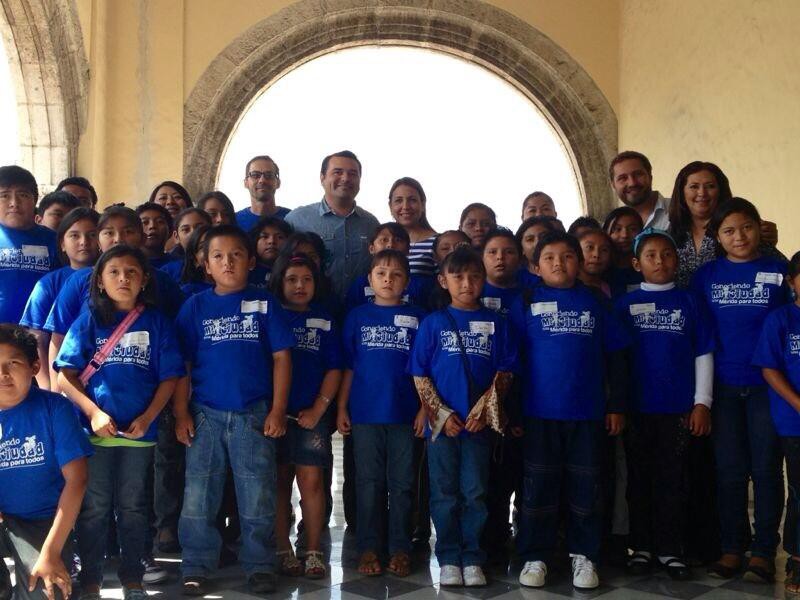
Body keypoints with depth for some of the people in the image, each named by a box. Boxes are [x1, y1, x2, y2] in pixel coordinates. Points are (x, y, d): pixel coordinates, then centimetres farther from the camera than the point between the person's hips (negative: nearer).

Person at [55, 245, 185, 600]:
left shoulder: (156, 322, 4)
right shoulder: (88, 322, 3)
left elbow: (169, 377, 2)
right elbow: (65, 376, -2)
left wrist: (147, 418, -11)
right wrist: (94, 412, -14)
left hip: (139, 432, 1)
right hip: (94, 430, 0)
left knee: (132, 507, 10)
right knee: (93, 508, 5)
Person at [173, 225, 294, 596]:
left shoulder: (264, 303, 2)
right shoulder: (195, 306, 4)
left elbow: (281, 357, 1)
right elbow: (181, 363, 4)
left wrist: (278, 410, -4)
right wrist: (181, 414, -2)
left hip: (254, 414, -1)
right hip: (205, 414, 1)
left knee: (258, 496, 5)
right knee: (198, 496, 5)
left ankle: (260, 566, 17)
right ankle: (196, 567, 17)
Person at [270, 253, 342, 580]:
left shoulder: (324, 322, 9)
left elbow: (334, 369, 6)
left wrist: (318, 409, -5)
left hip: (312, 415, 0)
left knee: (310, 481, -4)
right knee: (279, 482, 5)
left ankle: (313, 552, 3)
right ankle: (283, 550, 12)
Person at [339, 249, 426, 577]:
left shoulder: (417, 317, 3)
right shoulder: (357, 316, 5)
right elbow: (347, 366, 6)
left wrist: (424, 409, -3)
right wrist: (341, 408, 1)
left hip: (405, 414, 0)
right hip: (365, 414, 0)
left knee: (402, 483, 6)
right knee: (369, 483, 7)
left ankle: (400, 548, 15)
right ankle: (369, 547, 15)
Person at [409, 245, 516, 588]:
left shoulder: (495, 324, 5)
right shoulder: (433, 323, 2)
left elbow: (504, 373, 3)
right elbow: (419, 375, 0)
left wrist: (484, 411, -9)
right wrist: (442, 415, -9)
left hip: (479, 423, 1)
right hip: (441, 423, 0)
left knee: (475, 493, 5)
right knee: (444, 495, 6)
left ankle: (473, 559, 14)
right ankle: (448, 559, 15)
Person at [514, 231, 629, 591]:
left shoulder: (594, 304, 7)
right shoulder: (527, 304, 3)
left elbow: (615, 357, 10)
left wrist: (617, 406, 7)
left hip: (588, 413, 1)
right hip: (540, 412, -1)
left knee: (585, 489, 7)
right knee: (539, 489, 5)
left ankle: (584, 555, 19)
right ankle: (535, 557, 15)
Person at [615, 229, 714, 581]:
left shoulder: (690, 303, 5)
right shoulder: (625, 304, 4)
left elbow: (703, 354, 4)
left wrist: (702, 403, -1)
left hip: (679, 408, 0)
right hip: (637, 407, 0)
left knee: (673, 480, 5)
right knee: (639, 479, 8)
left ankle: (670, 550, 15)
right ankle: (641, 547, 18)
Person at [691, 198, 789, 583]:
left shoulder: (779, 271, 1)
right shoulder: (706, 275, 4)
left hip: (768, 385, -1)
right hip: (724, 387, 1)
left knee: (766, 468, 4)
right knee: (729, 470, 7)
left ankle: (763, 551, 14)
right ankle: (732, 548, 17)